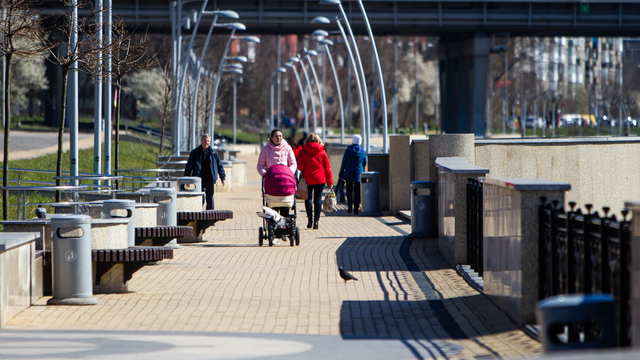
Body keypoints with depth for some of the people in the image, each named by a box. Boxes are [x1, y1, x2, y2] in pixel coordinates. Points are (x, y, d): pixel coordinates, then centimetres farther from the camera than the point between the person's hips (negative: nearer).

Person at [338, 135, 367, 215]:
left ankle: (350, 204, -12)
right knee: (357, 192, 6)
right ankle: (356, 209, 3)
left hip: (348, 173, -1)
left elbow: (344, 163, -4)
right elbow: (365, 163, 9)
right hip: (358, 174, 1)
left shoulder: (348, 150, -7)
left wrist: (341, 173, 4)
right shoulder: (362, 151, -1)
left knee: (349, 190, 11)